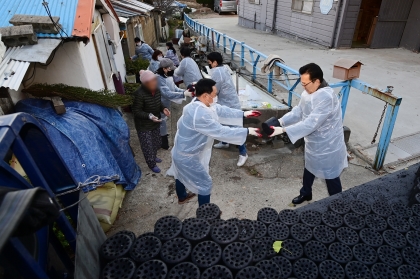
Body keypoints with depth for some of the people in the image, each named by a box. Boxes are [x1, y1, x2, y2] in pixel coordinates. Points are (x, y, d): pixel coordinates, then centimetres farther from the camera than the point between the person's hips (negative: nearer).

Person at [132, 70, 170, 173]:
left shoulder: (156, 90, -7)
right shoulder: (139, 94, -28)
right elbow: (136, 111, -22)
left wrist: (163, 109, -11)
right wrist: (149, 116, -35)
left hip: (155, 122, 7)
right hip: (144, 125, -7)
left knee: (157, 142, 24)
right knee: (148, 146, 8)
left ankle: (154, 156, 53)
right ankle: (152, 164, 32)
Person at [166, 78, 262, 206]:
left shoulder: (198, 104, -6)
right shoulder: (199, 115, -36)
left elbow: (221, 110, 2)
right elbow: (221, 132, -32)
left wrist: (243, 114, 0)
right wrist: (247, 131, -25)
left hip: (181, 150, 10)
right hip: (187, 156, -10)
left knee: (181, 174, 32)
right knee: (205, 184, 6)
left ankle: (182, 197, 60)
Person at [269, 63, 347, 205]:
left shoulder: (326, 98, -33)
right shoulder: (308, 92, -5)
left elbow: (310, 124, -36)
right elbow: (298, 111, 3)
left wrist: (282, 130, -38)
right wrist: (281, 121, -13)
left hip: (327, 146, -9)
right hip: (313, 142, 9)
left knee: (331, 176, 11)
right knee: (309, 169, 27)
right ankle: (305, 193, 51)